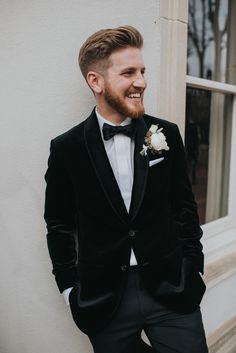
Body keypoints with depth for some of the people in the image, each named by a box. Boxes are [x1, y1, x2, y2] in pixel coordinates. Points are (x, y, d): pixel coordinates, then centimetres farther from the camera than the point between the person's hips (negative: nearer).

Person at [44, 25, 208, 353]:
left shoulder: (166, 134, -2)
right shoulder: (66, 148, -7)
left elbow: (184, 206, 5)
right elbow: (60, 225, 1)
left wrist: (192, 268, 3)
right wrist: (70, 286, 1)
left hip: (171, 289, 1)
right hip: (102, 299, 0)